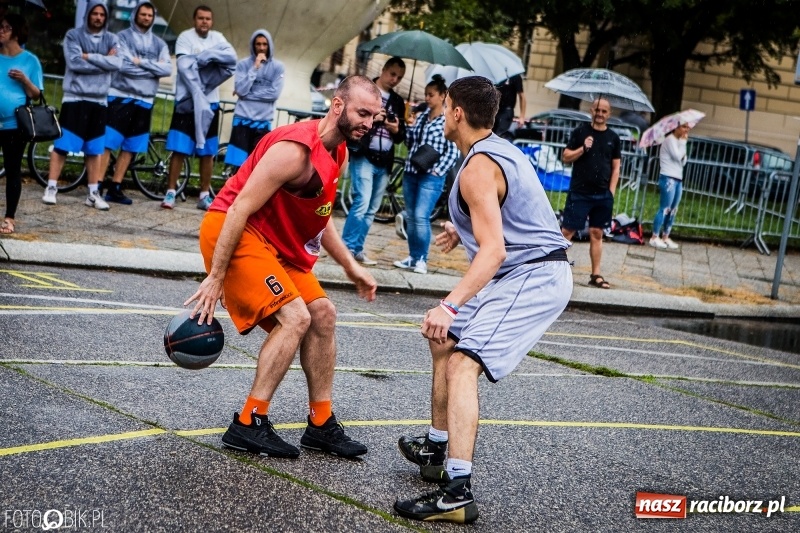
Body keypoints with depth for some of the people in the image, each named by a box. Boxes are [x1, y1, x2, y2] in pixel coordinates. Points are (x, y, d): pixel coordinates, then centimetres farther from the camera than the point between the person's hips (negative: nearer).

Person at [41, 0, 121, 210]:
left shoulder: (111, 39, 9)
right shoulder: (73, 35, 0)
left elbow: (117, 63, -9)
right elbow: (74, 62, -15)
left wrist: (89, 57, -14)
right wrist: (103, 62, -11)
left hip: (99, 101, 3)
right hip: (75, 98, -3)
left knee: (95, 149, 8)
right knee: (62, 144, -5)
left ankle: (93, 193, 12)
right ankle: (51, 187, 0)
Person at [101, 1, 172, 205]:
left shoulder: (159, 44, 11)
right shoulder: (122, 37, 0)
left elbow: (167, 69, -3)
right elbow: (123, 65, -14)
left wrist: (141, 62, -10)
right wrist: (153, 67, -8)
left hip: (144, 100, 5)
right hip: (121, 96, -5)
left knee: (130, 147, 7)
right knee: (107, 143, -8)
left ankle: (115, 188, 13)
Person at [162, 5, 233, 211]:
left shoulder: (218, 38, 9)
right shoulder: (185, 37, -4)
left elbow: (231, 56, -7)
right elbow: (184, 66, -16)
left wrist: (208, 57, -24)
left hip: (210, 101, 4)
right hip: (187, 100, -4)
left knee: (208, 152, 7)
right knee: (179, 149, -6)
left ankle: (204, 196, 14)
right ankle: (171, 192, 0)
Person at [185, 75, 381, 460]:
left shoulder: (338, 154, 6)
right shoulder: (296, 149, -25)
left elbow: (320, 219, 19)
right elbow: (239, 210, -26)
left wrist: (352, 268, 16)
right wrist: (215, 278, -25)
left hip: (275, 240, 10)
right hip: (230, 231, -10)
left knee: (322, 314, 8)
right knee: (295, 317, -19)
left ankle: (321, 424, 17)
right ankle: (248, 425, -12)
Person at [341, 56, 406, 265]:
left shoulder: (398, 102, 16)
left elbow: (402, 136, 18)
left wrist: (397, 130, -5)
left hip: (384, 162, 6)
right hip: (363, 156, -6)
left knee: (371, 209, 8)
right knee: (362, 202, -15)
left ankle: (357, 248, 15)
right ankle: (346, 247, -8)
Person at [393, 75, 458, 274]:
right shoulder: (421, 116, 12)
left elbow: (453, 152, -8)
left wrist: (437, 170, -13)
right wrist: (409, 126, 1)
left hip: (431, 176, -7)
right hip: (411, 172, 7)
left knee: (421, 217, -13)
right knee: (411, 217, 8)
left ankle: (421, 259, -3)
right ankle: (412, 257, 16)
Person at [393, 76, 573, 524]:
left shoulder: (478, 167, -17)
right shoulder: (501, 149, 14)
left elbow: (493, 251, -26)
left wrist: (451, 305, -33)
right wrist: (464, 232, 37)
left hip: (532, 277, -11)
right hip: (529, 273, 11)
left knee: (462, 363, -23)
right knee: (445, 341, 22)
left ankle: (458, 492, -31)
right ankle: (437, 450, 32)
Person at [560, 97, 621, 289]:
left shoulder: (613, 138, 8)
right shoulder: (580, 132, 1)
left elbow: (615, 168, 9)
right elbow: (565, 157, 0)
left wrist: (611, 192, 1)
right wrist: (583, 148, -15)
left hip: (603, 195, 3)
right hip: (579, 192, -3)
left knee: (597, 233, 7)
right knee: (567, 230, -4)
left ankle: (596, 275, 13)